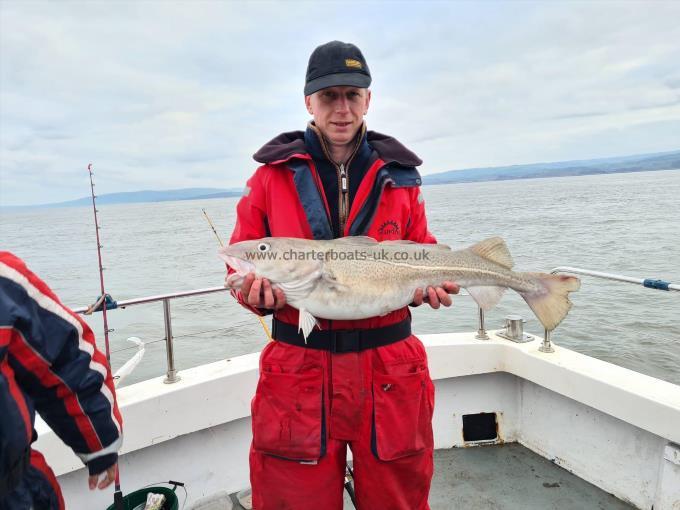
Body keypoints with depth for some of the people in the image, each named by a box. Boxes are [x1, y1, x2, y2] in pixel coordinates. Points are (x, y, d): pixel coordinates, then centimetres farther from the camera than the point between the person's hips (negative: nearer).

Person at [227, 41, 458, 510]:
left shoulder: (399, 175, 5)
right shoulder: (273, 174, 1)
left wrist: (428, 285, -10)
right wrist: (258, 290, -17)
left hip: (390, 374, 2)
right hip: (299, 378, -1)